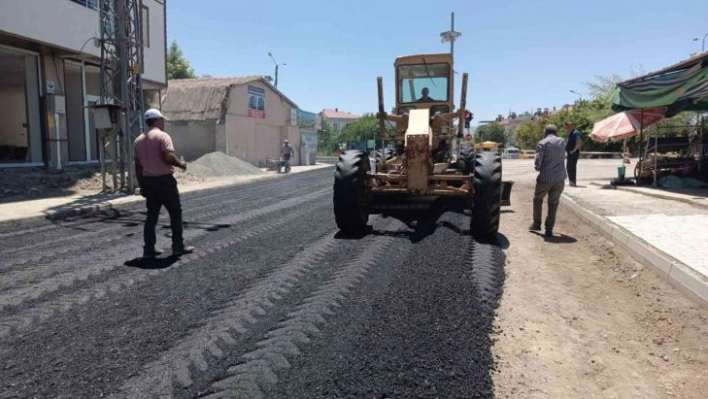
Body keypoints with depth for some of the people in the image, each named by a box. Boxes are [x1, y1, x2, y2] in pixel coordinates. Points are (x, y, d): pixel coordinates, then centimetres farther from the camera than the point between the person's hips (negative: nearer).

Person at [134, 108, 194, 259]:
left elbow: (138, 166, 13)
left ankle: (149, 249, 11)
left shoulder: (138, 140, 13)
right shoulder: (162, 136, -10)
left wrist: (142, 186, 17)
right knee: (175, 212, 4)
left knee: (152, 215, 11)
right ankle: (178, 246, 5)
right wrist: (181, 164, -4)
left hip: (148, 180, 7)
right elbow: (169, 157, -23)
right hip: (164, 180, -7)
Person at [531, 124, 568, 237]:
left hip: (545, 177, -3)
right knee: (553, 203, 9)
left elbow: (537, 161, -14)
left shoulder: (542, 143, -6)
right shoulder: (562, 142, 9)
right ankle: (549, 229, 8)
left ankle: (536, 224, 26)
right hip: (560, 178, 3)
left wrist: (537, 168, 5)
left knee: (538, 200, 18)